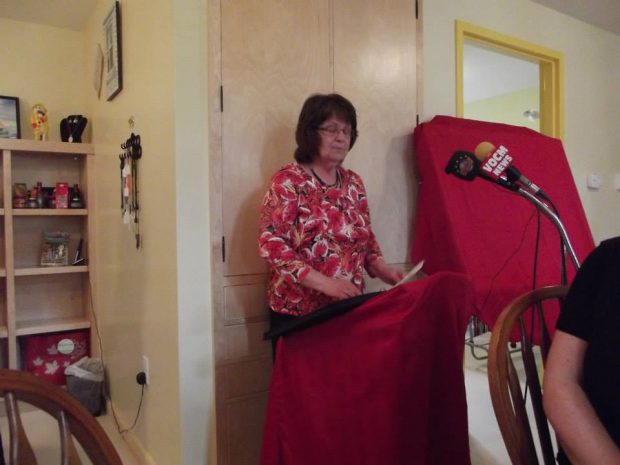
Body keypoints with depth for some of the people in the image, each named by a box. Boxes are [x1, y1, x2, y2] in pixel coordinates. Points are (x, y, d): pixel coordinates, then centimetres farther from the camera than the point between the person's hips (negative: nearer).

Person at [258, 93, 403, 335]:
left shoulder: (353, 182, 8)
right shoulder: (288, 180, -9)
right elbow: (270, 243, -17)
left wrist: (381, 269, -5)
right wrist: (324, 283, -24)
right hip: (297, 312, -5)